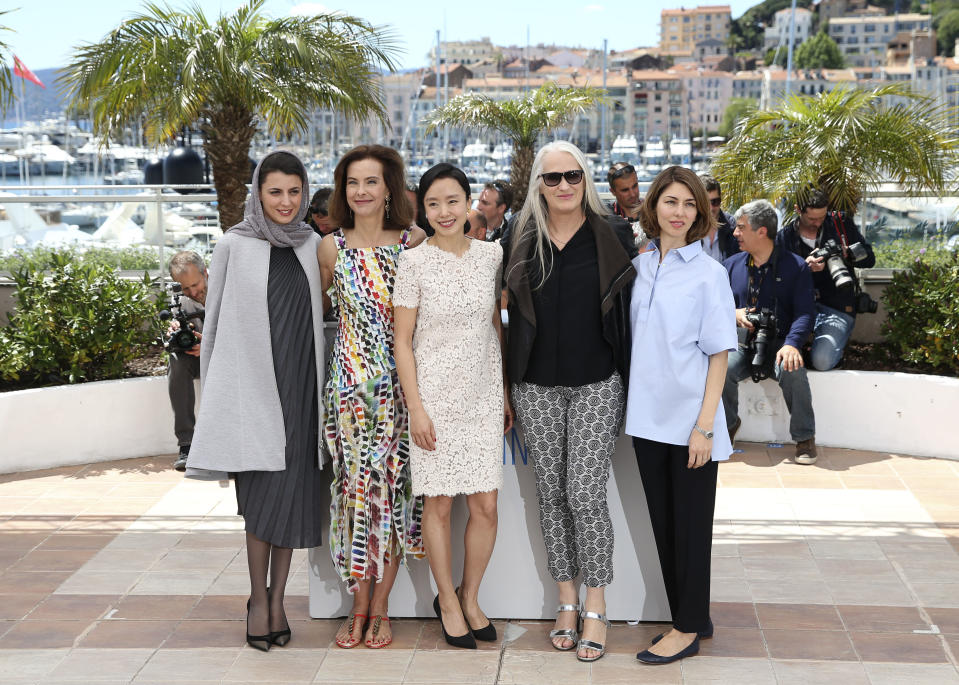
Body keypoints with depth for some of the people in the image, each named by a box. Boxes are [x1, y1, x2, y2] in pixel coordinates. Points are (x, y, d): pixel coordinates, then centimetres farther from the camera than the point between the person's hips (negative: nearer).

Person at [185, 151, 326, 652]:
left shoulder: (312, 245, 9)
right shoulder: (234, 247, -1)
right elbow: (216, 322, 3)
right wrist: (215, 392, 2)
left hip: (299, 385, 3)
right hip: (252, 384, -3)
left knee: (291, 492, 4)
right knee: (262, 494, -2)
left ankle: (278, 598, 15)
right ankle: (258, 597, 13)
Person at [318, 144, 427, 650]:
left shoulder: (414, 243, 1)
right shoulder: (332, 247, 3)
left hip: (399, 380, 0)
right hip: (350, 379, 0)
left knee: (392, 485, 2)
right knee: (354, 485, 1)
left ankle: (380, 607, 13)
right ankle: (359, 605, 13)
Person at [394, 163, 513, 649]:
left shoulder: (491, 254, 4)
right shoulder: (414, 262, -5)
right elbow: (403, 341, -4)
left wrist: (507, 392, 11)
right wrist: (416, 407, -9)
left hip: (484, 395, 3)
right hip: (435, 393, -3)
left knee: (486, 504, 3)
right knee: (438, 502, 5)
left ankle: (470, 598, 23)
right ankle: (447, 600, 23)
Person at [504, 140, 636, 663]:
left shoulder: (612, 239, 0)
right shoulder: (523, 243, 6)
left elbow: (629, 312, 3)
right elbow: (514, 314, 11)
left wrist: (631, 379, -1)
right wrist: (508, 387, 8)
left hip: (596, 387, -3)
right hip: (537, 388, 3)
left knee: (585, 494, -8)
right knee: (551, 493, 7)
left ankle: (596, 609, 5)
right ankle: (567, 603, 19)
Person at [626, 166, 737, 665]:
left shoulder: (707, 273, -7)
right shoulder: (639, 267, 7)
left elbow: (718, 355, -8)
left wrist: (705, 425, -14)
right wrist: (632, 405, 9)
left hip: (689, 422, -5)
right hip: (648, 417, 5)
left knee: (690, 525, 3)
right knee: (662, 523, 12)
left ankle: (689, 627, 15)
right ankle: (688, 618, 25)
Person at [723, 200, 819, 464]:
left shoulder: (795, 266, 2)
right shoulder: (731, 265, 13)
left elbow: (804, 312, -6)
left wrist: (791, 344, -24)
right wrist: (733, 314, -4)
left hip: (779, 344, -2)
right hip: (741, 343, 3)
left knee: (791, 371, -35)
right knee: (722, 369, -30)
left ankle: (804, 437, -14)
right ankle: (729, 423, -1)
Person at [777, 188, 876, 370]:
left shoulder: (841, 222, 7)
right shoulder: (785, 236, 5)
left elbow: (869, 259, 10)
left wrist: (846, 253, -11)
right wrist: (806, 267, -22)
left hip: (838, 308, -1)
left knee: (822, 361, -24)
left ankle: (838, 343, 11)